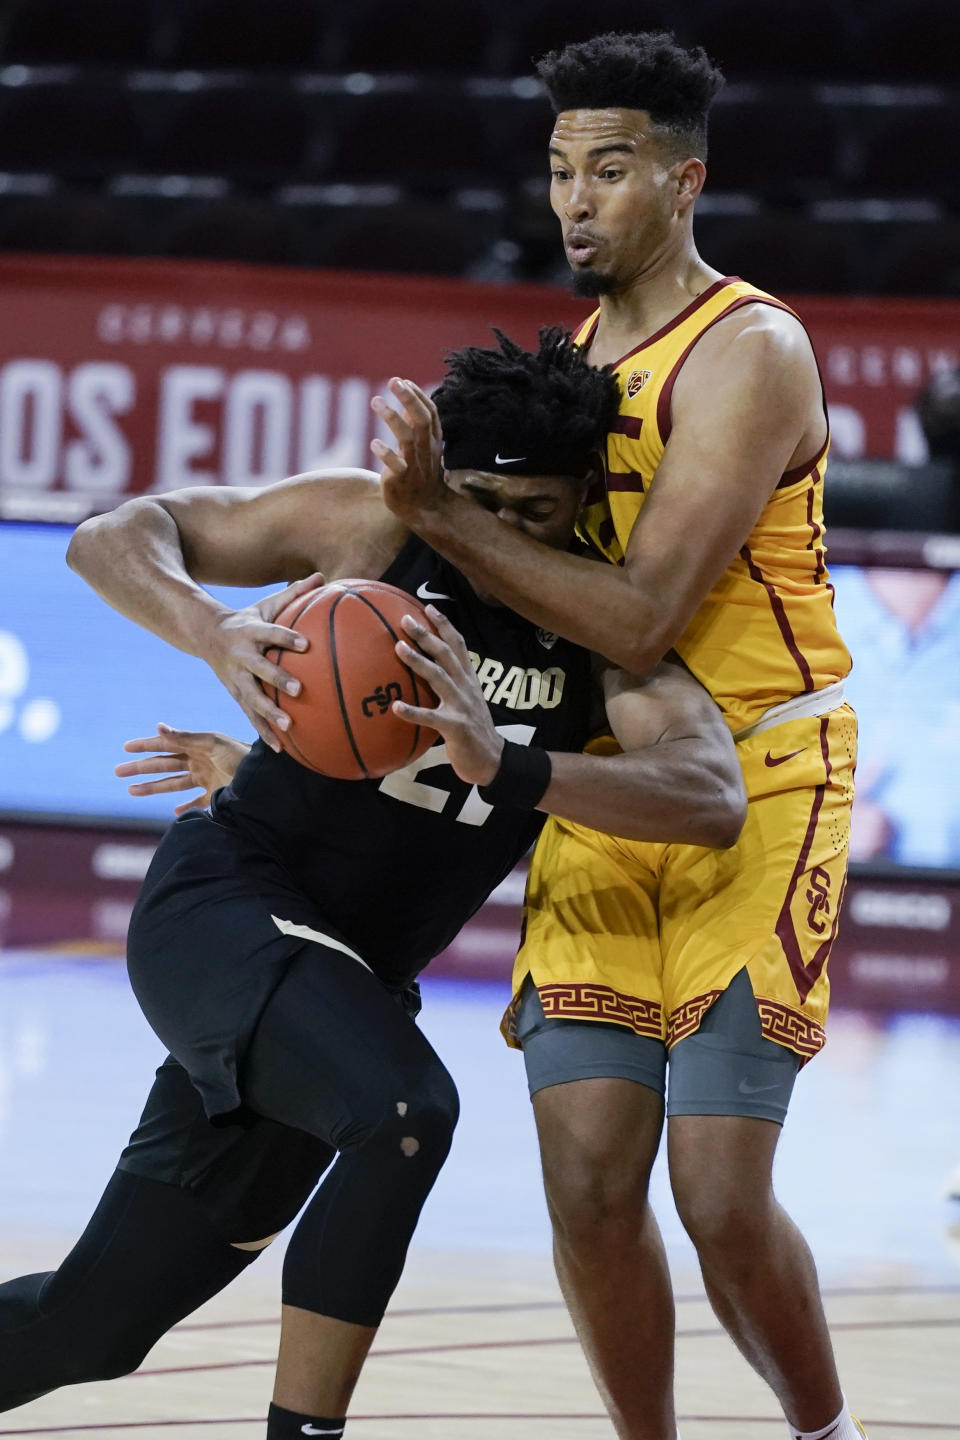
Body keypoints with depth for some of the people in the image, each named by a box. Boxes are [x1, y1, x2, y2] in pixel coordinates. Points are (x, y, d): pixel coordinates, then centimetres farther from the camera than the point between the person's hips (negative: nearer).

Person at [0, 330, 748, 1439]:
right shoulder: (371, 526, -9)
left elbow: (713, 800, -23)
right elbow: (110, 539, -6)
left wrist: (503, 764, -39)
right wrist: (216, 633, -28)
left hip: (351, 976, 4)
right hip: (222, 902, -4)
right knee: (403, 1111, -33)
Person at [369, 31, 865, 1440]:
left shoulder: (750, 353, -14)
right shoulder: (576, 350, 12)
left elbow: (642, 616, -22)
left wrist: (442, 515, -24)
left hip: (755, 794, -7)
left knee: (721, 1195, -11)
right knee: (589, 1187, -3)